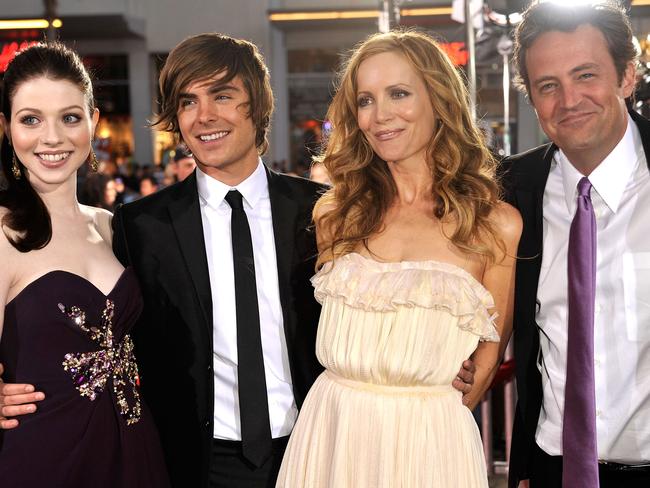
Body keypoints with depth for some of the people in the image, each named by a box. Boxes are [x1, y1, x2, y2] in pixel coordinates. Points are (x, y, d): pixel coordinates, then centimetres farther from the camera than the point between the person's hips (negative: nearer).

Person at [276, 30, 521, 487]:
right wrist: (347, 415, 4)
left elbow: (487, 356, 3)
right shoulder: (335, 213, 3)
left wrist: (427, 418, 6)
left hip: (429, 440, -2)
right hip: (329, 433, 3)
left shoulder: (498, 225, -5)